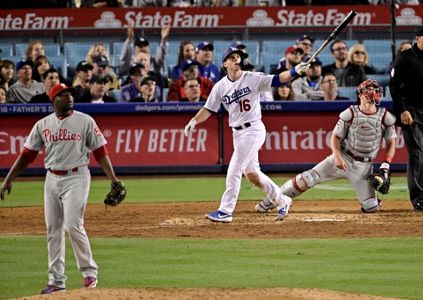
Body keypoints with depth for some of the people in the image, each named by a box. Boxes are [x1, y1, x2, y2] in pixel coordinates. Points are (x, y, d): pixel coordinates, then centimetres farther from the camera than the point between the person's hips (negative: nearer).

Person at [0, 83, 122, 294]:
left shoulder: (85, 121, -2)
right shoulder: (43, 125, 6)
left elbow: (100, 151, -2)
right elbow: (27, 155, 7)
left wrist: (113, 179, -10)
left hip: (76, 178, -4)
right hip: (52, 179, 4)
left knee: (73, 225, -15)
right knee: (53, 229, 5)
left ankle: (89, 272, -1)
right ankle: (56, 281, 11)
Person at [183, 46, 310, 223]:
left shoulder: (253, 79, -8)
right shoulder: (220, 87, 4)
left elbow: (277, 80, -15)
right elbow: (208, 109, 5)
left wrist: (295, 71, -32)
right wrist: (194, 121, -12)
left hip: (253, 130, -6)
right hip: (237, 133, 6)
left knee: (234, 170, -11)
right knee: (251, 173, 14)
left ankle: (225, 211, -5)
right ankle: (281, 201, 31)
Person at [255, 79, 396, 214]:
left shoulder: (385, 117, -1)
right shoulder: (350, 113, -5)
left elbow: (391, 143, 5)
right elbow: (335, 137, -2)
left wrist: (385, 164, -9)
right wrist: (337, 157, -19)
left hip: (364, 167, 1)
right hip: (343, 158, -1)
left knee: (372, 207, -11)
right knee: (307, 179, -15)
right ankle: (269, 202, -5)